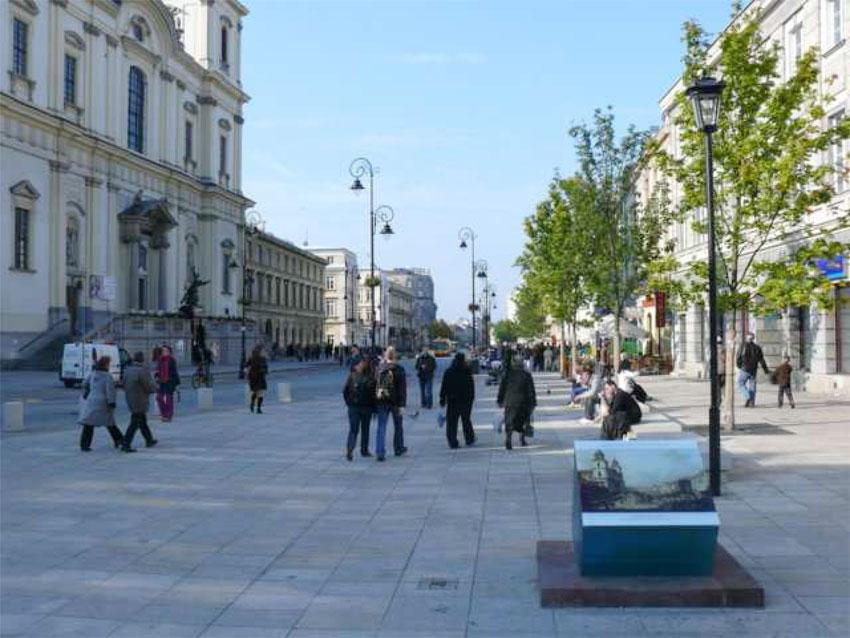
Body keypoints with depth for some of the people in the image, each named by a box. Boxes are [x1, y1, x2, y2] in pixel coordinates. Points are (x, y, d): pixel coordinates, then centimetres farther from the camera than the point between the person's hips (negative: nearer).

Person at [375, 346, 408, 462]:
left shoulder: (379, 369, -1)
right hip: (395, 402, -2)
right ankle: (398, 448, 31)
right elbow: (402, 389, -13)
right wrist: (402, 405, -12)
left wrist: (376, 402, 15)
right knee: (398, 425, 18)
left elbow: (375, 385, 6)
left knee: (381, 427, 1)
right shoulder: (399, 370, -10)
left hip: (381, 401, 2)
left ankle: (380, 452, -10)